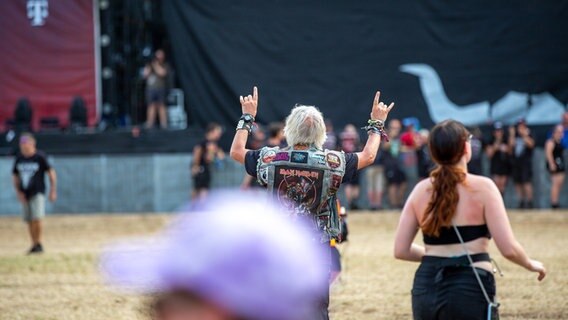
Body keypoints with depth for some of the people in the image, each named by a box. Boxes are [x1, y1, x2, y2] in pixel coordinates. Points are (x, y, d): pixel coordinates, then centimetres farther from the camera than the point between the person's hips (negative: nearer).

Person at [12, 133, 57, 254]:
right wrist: (18, 192, 3)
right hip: (24, 194, 5)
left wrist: (53, 191, -5)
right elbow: (15, 176, 14)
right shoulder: (19, 158, 5)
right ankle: (34, 245, 15)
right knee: (29, 221, 6)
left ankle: (39, 243, -3)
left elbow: (51, 173, -2)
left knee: (36, 219, -15)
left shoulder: (40, 157, -7)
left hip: (37, 193, -5)